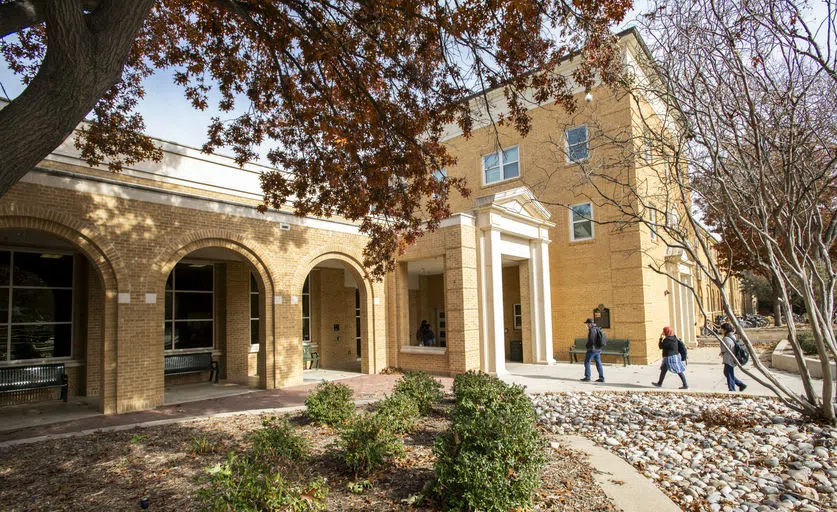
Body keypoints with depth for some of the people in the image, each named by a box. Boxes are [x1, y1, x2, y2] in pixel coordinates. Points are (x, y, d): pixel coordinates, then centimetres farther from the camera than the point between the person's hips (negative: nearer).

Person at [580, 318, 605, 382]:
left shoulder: (592, 330, -15)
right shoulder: (598, 329, 14)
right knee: (598, 363, 9)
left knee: (587, 362, -1)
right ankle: (601, 378, 8)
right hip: (598, 349, 9)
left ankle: (587, 377, -2)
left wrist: (587, 345, -4)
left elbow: (590, 340, -22)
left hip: (592, 349, -9)